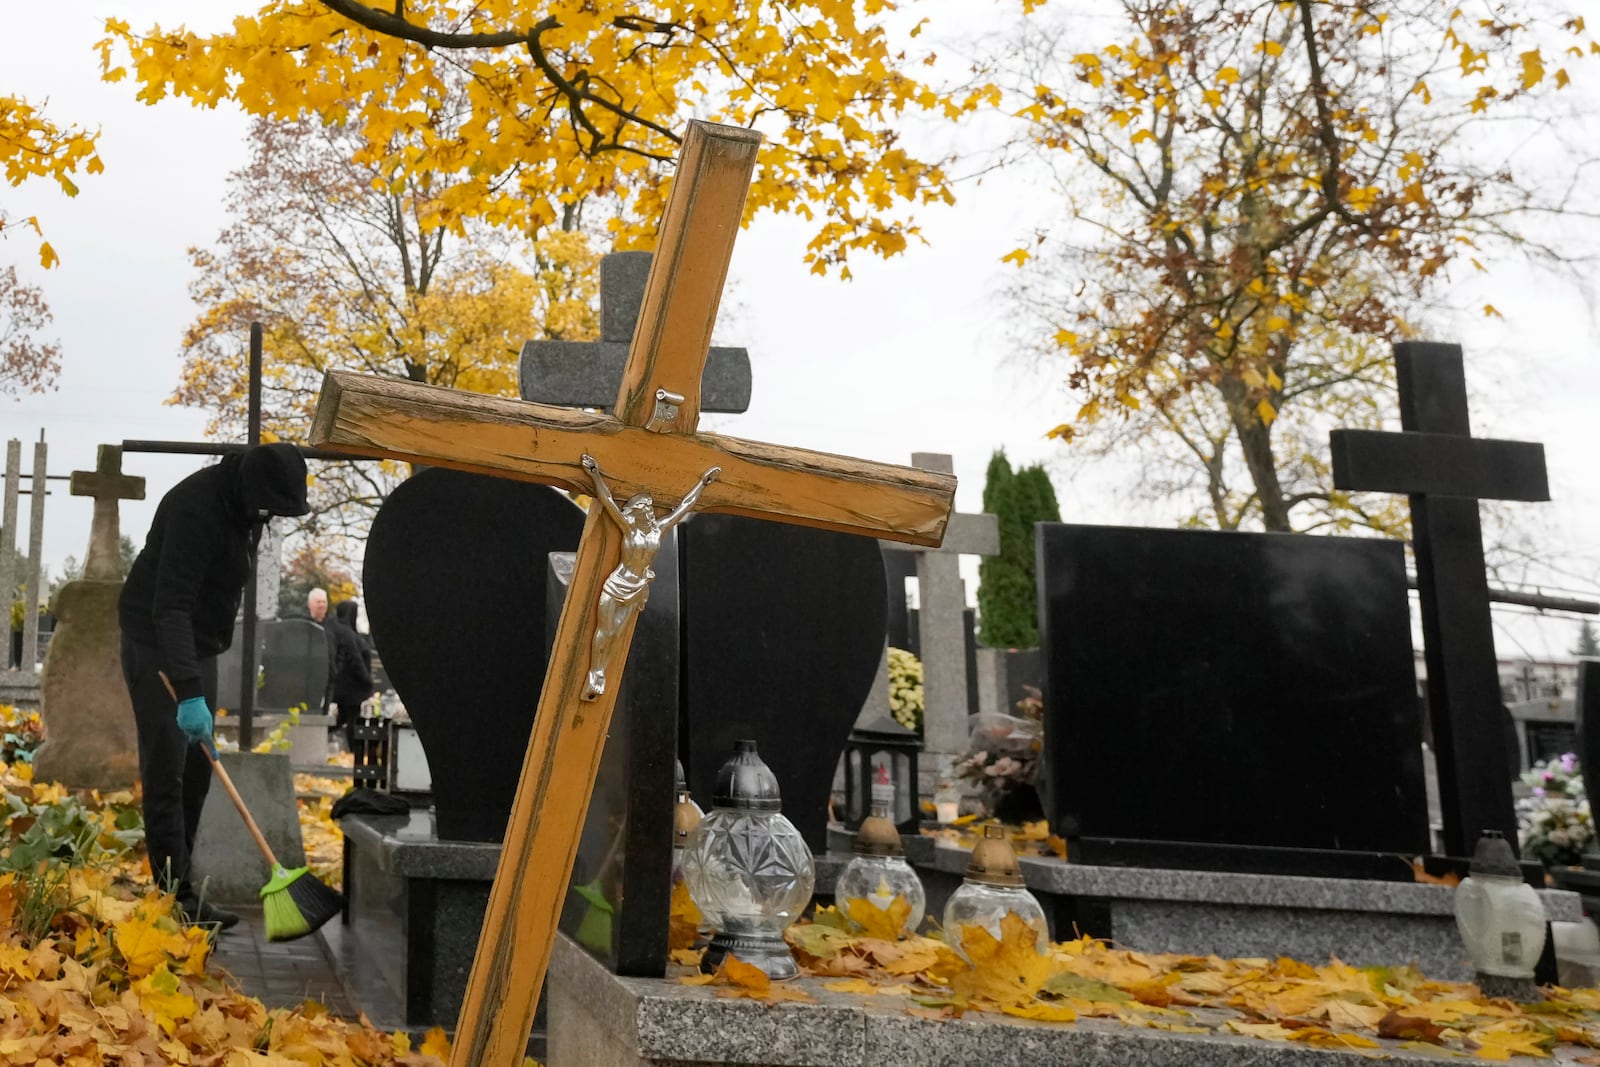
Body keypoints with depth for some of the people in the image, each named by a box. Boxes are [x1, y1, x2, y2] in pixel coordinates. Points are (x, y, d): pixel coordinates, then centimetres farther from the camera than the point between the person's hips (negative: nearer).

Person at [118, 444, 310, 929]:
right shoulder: (195, 508, -27)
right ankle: (175, 897, -6)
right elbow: (170, 605, -33)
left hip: (197, 646, 9)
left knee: (197, 772, 9)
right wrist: (189, 692, -40)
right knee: (167, 772, -9)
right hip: (157, 646, -9)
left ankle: (179, 887, 17)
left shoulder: (242, 503, 2)